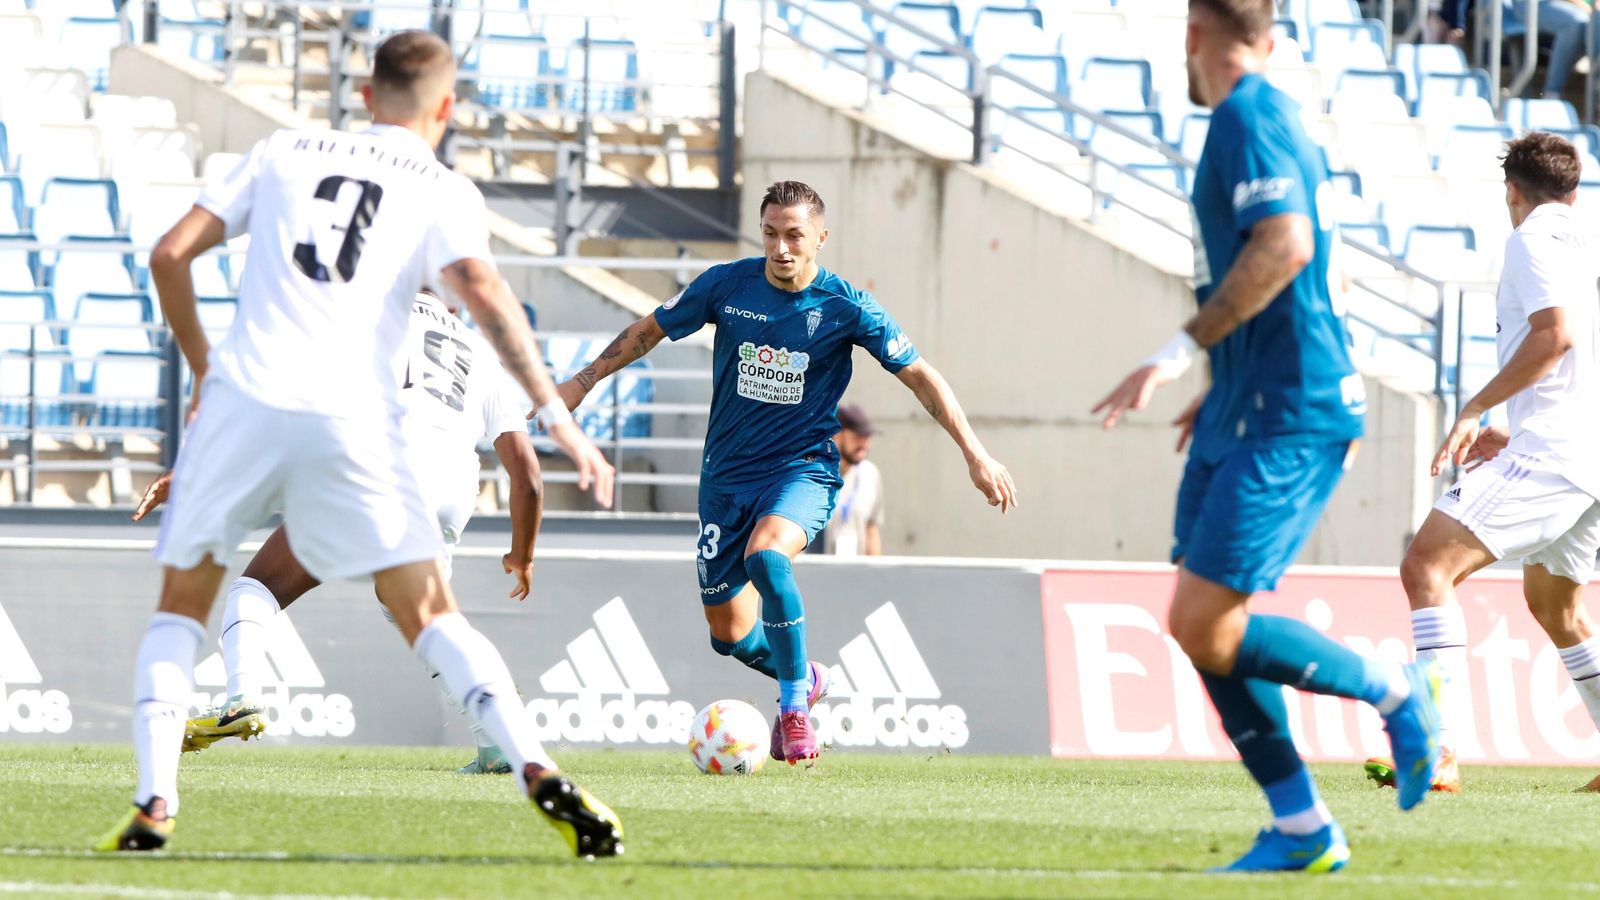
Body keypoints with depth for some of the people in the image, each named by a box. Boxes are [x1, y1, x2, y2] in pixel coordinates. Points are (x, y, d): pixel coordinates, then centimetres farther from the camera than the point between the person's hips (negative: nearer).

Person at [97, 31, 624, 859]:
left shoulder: (287, 153, 19)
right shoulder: (443, 193, 11)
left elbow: (170, 254, 15)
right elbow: (485, 298, -7)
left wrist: (201, 366, 28)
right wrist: (556, 417, -9)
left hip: (242, 397, 1)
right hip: (350, 418, -1)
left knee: (180, 605, 16)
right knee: (428, 613, 4)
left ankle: (153, 801, 0)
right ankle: (536, 773, -15)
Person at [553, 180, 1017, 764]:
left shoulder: (845, 308, -10)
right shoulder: (727, 286, -5)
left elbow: (920, 377, -3)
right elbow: (649, 331, 10)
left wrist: (975, 455, -7)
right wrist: (583, 382, 12)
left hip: (803, 469, -4)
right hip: (727, 473, 4)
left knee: (766, 555, -36)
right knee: (728, 634, 4)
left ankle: (794, 706, -19)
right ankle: (804, 678, 38)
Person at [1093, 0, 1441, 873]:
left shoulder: (1249, 116, -13)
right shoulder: (1269, 117, 19)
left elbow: (1284, 246, -26)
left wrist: (1178, 353, -26)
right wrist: (1220, 389, 30)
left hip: (1287, 420, -10)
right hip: (1247, 410, 10)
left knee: (1206, 629, -14)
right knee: (1202, 627, 7)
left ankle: (1393, 691, 2)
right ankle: (1301, 827, 9)